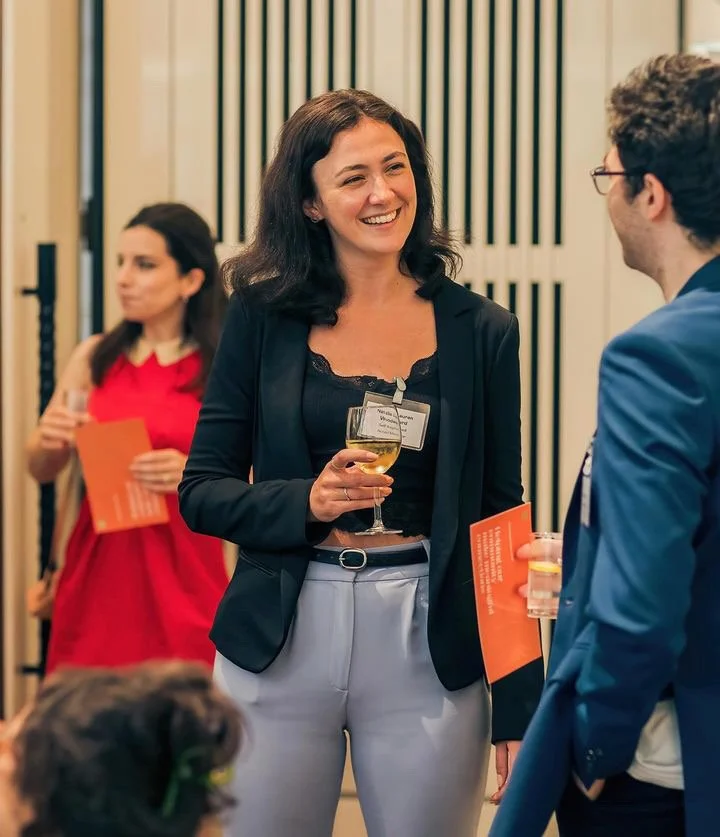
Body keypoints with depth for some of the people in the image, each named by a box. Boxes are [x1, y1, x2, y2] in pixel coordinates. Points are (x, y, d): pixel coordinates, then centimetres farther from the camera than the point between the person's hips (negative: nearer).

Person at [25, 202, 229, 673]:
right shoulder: (95, 358, 7)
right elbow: (41, 469, 14)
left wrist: (194, 474, -21)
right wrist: (50, 443, -7)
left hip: (182, 572, -3)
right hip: (96, 569, 3)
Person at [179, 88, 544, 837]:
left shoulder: (480, 332, 2)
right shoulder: (264, 318, 2)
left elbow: (501, 521, 4)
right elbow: (202, 492, 3)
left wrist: (520, 707, 1)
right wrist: (308, 501, -17)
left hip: (428, 647, 0)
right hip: (280, 641, 1)